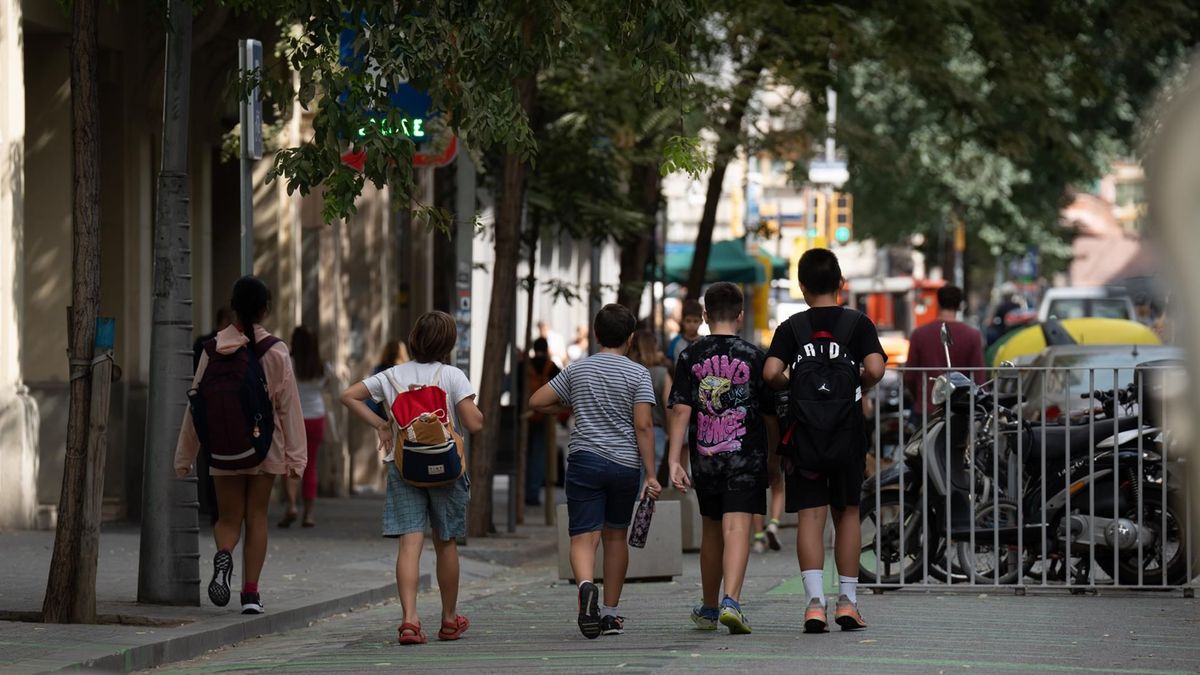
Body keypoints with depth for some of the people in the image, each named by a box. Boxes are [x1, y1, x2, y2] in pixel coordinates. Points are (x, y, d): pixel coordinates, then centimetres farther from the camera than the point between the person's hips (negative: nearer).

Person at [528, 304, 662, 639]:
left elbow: (536, 401, 9)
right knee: (615, 535, 14)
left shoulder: (577, 370, 6)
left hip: (584, 460, 0)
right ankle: (611, 614, 21)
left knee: (584, 537, -7)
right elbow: (643, 426, -8)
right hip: (625, 463, 0)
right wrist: (650, 475, -7)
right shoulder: (638, 374, -1)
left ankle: (586, 585, -38)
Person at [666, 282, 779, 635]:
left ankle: (709, 609, 29)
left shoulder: (690, 357, 1)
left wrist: (674, 460, -7)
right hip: (746, 459, -2)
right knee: (737, 529, -9)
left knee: (711, 529, 17)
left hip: (704, 458, 2)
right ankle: (731, 602, -27)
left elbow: (681, 410, -6)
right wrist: (774, 457, 19)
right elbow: (770, 414, 5)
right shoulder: (754, 357, -1)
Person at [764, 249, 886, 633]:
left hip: (803, 435, 0)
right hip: (848, 433, 0)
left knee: (810, 516, -2)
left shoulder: (792, 327, 1)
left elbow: (771, 373, -12)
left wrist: (791, 385, 8)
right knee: (847, 513, 12)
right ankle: (848, 602, 15)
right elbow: (875, 369, -15)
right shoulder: (857, 323, -1)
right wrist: (860, 387, 5)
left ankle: (815, 601, -15)